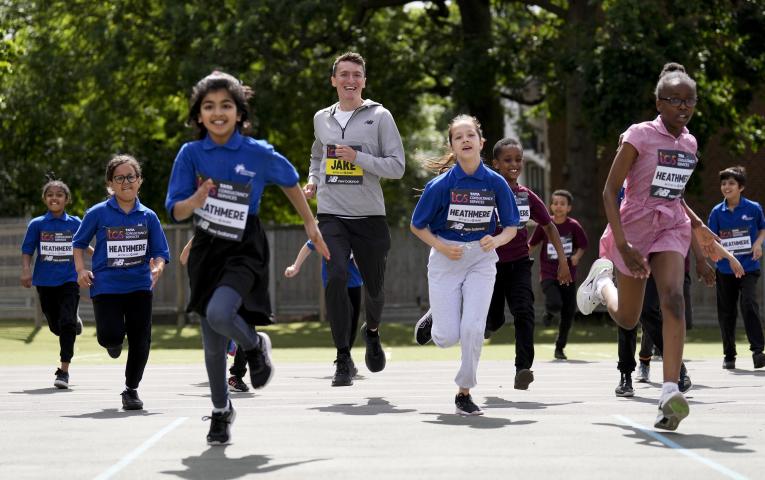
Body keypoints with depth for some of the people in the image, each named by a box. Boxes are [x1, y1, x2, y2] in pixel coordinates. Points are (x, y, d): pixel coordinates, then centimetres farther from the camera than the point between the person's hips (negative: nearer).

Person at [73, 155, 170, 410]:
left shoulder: (148, 216, 4)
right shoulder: (98, 213, -1)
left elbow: (160, 252, 8)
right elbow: (79, 243, 10)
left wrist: (157, 268, -13)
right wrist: (81, 270, -4)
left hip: (139, 286, 2)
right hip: (106, 285, -2)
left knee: (140, 341, 0)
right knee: (110, 336, -17)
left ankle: (131, 389, 19)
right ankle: (114, 341, 23)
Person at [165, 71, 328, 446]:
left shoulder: (259, 154, -10)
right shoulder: (190, 154, -5)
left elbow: (290, 182, 9)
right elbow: (175, 212, -5)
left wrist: (311, 225, 16)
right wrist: (196, 200, -27)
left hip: (245, 251, -3)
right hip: (206, 253, 3)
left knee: (219, 314, -29)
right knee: (213, 344, 9)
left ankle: (255, 345, 5)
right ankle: (221, 412, 31)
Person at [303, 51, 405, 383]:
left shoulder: (379, 116, 0)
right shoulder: (322, 119, 11)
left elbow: (397, 166, -5)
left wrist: (358, 158, -17)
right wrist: (312, 180, 10)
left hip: (369, 216, -1)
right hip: (331, 215, 1)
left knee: (375, 286, 10)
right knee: (336, 278, -19)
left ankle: (372, 331, 43)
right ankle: (343, 356, -10)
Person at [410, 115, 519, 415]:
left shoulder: (495, 183, -6)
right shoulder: (440, 185, -11)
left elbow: (512, 227, 3)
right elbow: (417, 226, -1)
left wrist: (497, 240, -17)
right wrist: (441, 247, -15)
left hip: (481, 260, 1)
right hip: (446, 260, -1)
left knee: (473, 329, -12)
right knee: (447, 338, -4)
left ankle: (464, 393, 6)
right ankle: (434, 319, 34)